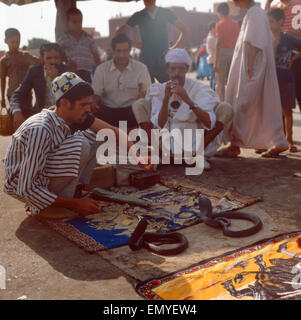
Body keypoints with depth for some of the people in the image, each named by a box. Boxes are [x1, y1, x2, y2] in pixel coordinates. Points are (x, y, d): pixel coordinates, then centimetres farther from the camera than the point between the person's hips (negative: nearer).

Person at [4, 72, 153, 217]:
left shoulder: (74, 117, -8)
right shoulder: (40, 130, -32)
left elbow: (114, 131, -1)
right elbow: (26, 189, -32)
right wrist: (75, 204, -29)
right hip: (22, 186, -8)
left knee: (92, 136, -1)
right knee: (80, 145, -28)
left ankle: (76, 188, -3)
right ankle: (60, 206, -16)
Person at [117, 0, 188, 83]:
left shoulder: (167, 13, 7)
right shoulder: (138, 16, 7)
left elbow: (184, 31, 10)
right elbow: (120, 33, 13)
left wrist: (175, 48, 0)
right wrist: (135, 44, 3)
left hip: (164, 57, 0)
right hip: (146, 60, 0)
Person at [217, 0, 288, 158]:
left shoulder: (253, 13, -11)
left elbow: (253, 44, -20)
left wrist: (249, 69, -23)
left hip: (253, 70, -10)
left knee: (241, 106, -6)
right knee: (265, 107, 11)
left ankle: (234, 145, -1)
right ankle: (279, 143, 16)